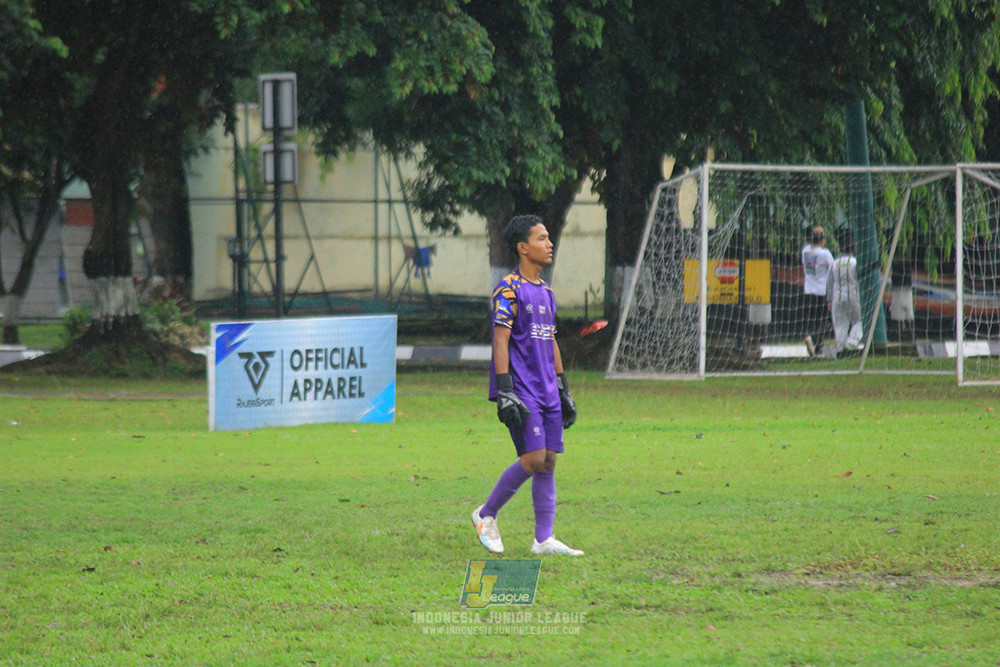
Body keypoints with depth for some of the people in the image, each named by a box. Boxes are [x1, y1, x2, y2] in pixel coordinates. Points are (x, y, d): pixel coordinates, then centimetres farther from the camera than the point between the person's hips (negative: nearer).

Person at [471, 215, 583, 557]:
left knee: (548, 460, 3)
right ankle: (486, 515, 3)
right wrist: (505, 393, -20)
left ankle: (543, 539, 5)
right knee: (533, 458, -14)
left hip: (546, 391, 8)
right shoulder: (509, 289, -9)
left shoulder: (545, 290, 17)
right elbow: (500, 341, -14)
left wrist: (564, 390, 22)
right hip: (521, 390, -8)